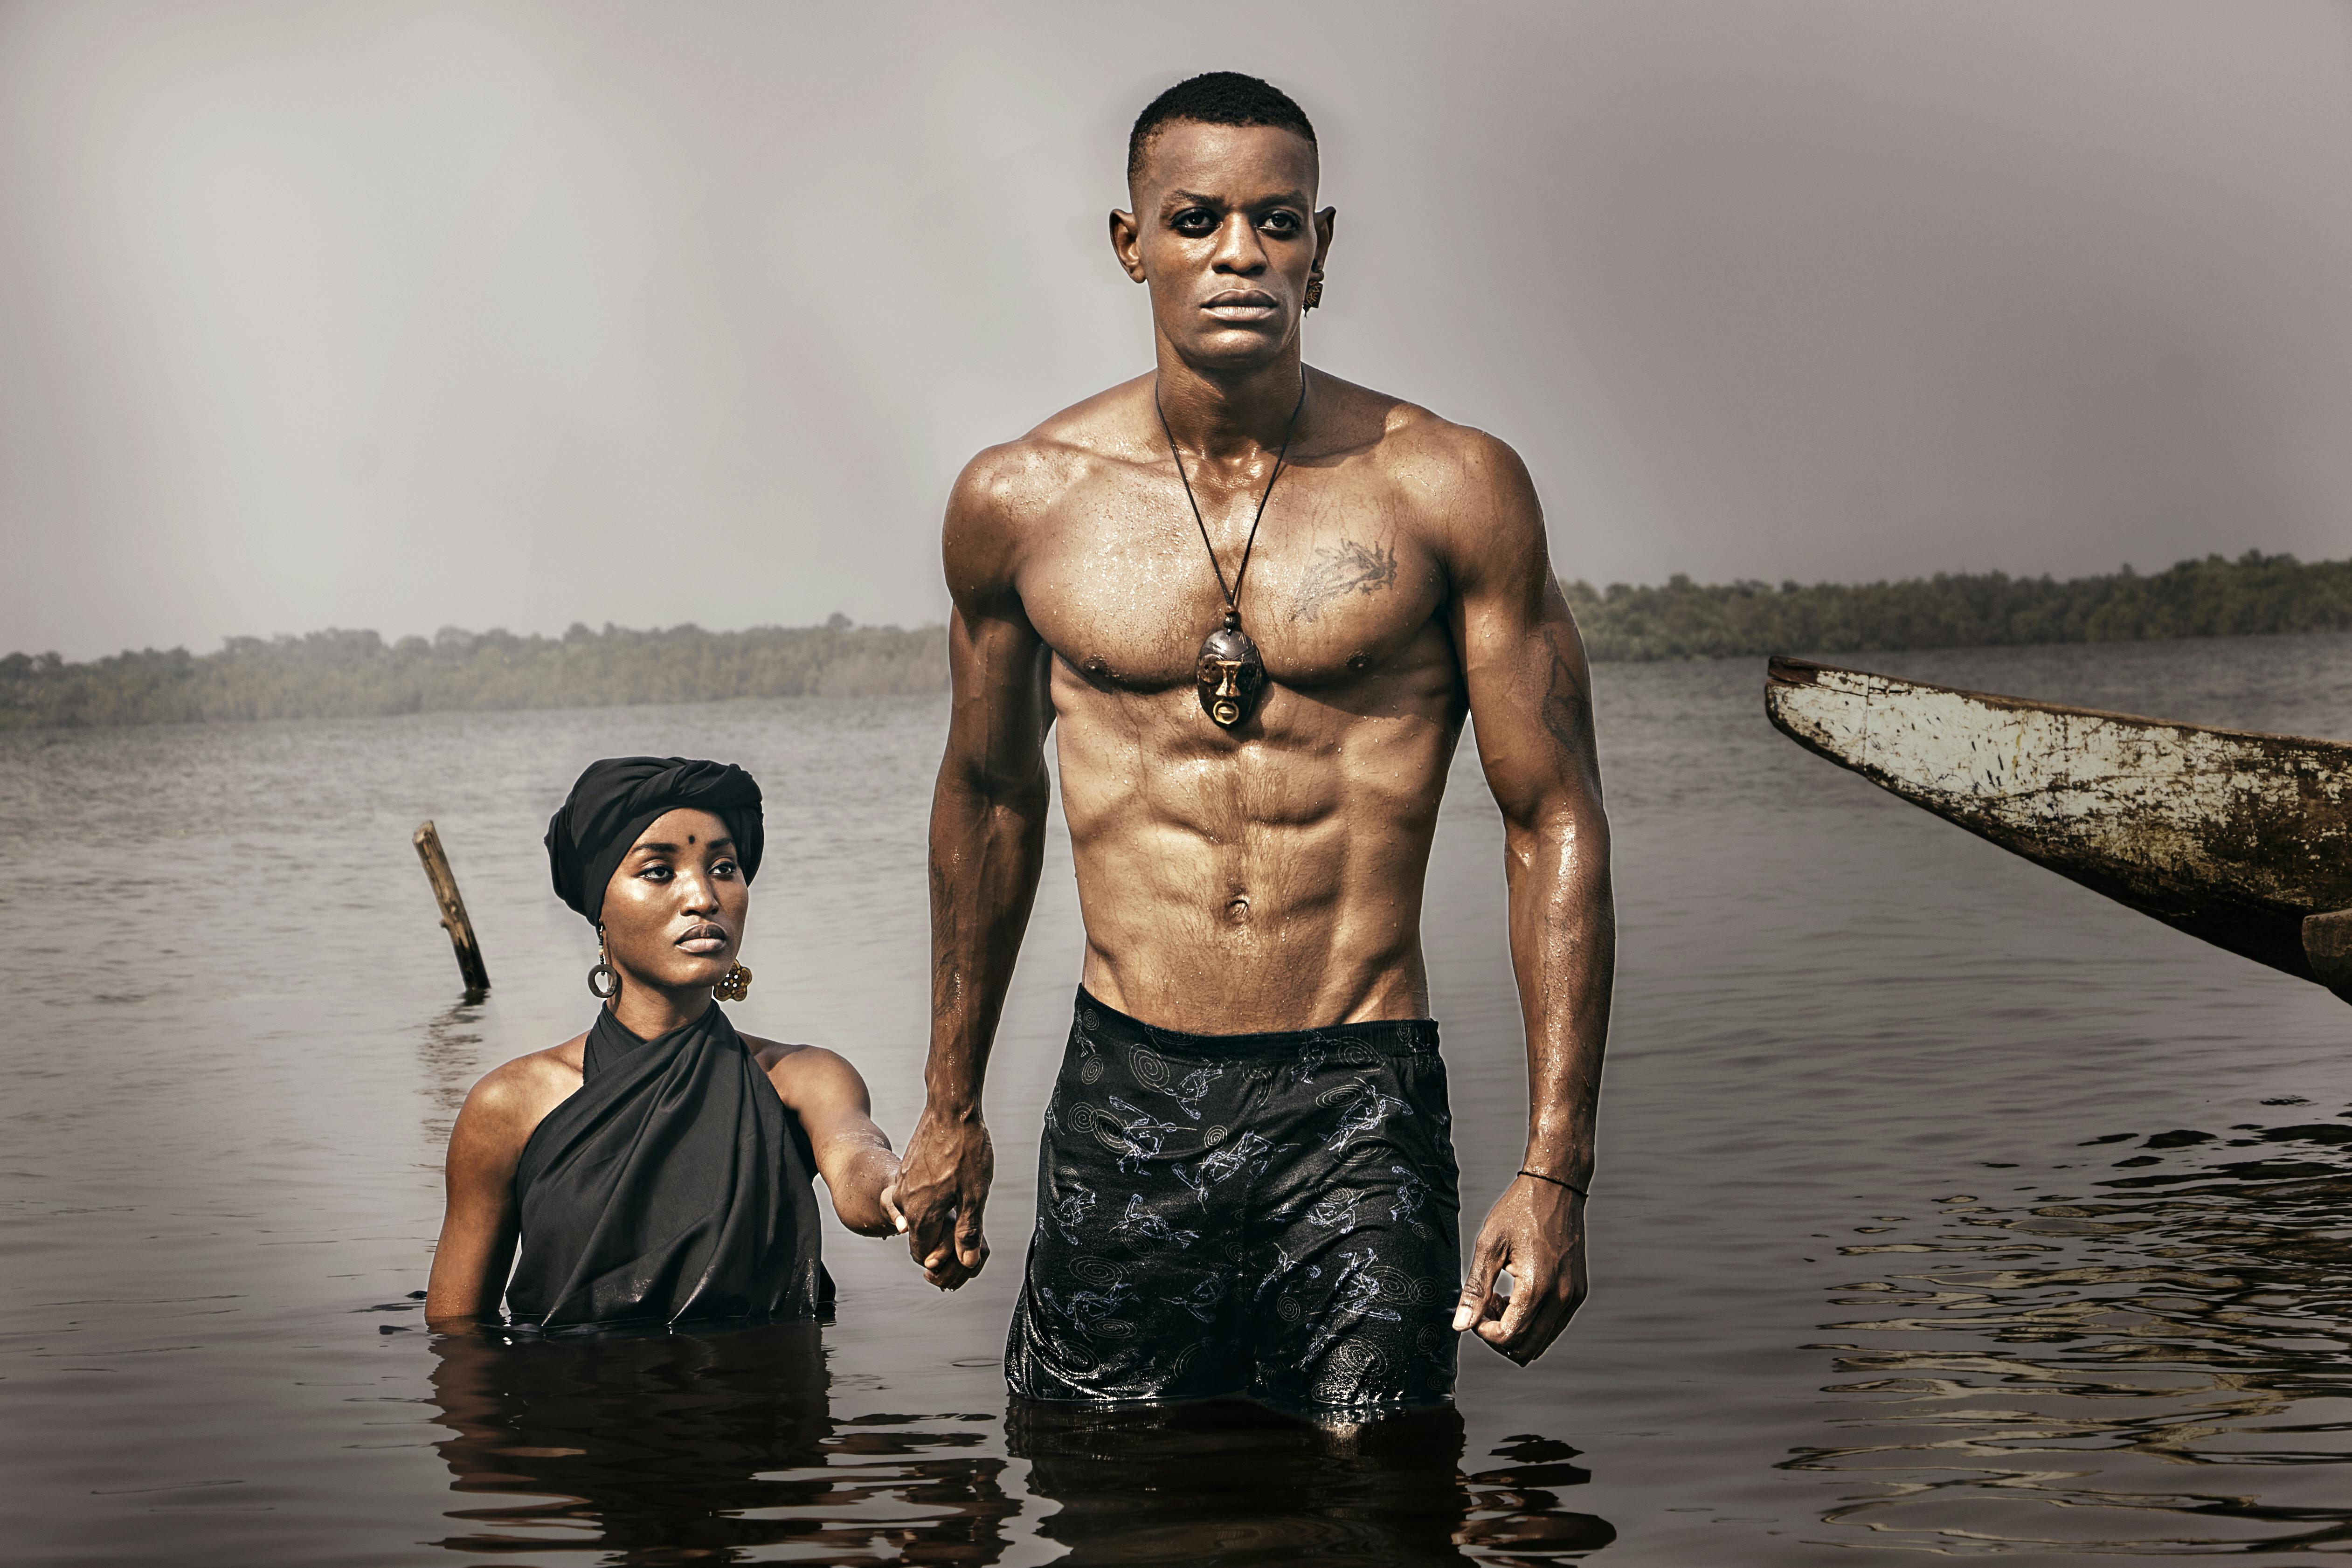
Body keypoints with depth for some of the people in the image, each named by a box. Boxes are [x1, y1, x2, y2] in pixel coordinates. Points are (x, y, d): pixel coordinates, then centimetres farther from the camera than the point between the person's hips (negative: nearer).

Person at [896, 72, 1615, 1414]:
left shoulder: (1451, 489, -3)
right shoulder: (1021, 501, 3)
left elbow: (1555, 825, -1)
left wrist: (1554, 1169, -8)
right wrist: (951, 1106, 23)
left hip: (1363, 1111, -1)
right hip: (1122, 1107, 2)